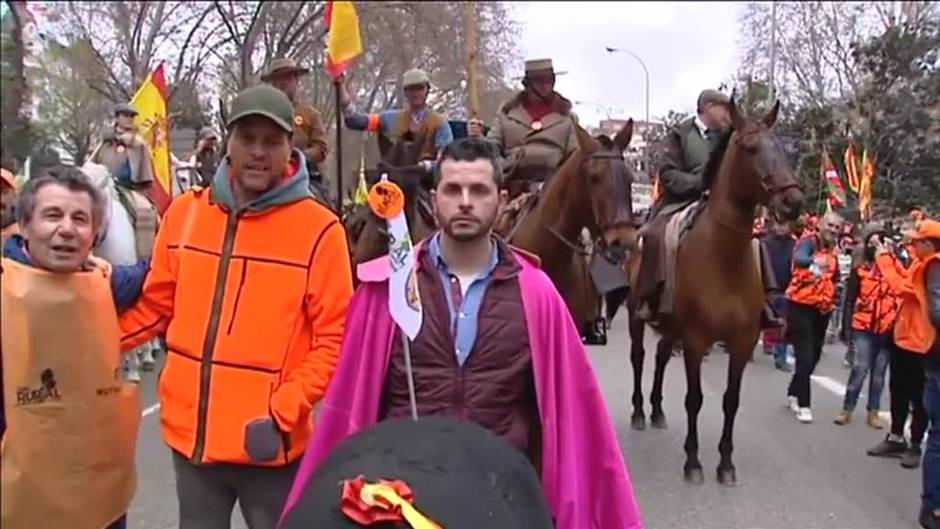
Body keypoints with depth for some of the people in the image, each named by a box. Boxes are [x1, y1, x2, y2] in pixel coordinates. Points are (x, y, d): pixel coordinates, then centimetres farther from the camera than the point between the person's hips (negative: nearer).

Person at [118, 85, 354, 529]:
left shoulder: (318, 229, -10)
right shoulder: (185, 212, 3)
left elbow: (333, 338, -10)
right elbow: (156, 306, 11)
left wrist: (284, 411, -17)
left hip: (269, 445, -4)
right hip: (190, 434, 4)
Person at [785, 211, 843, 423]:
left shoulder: (833, 250, 9)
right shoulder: (808, 241, -14)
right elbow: (799, 258, -38)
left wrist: (831, 299, 8)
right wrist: (814, 262, -60)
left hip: (822, 309, 7)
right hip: (801, 306, -7)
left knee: (814, 356, 14)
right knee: (805, 357, -9)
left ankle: (793, 393, 32)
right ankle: (803, 405, 0)